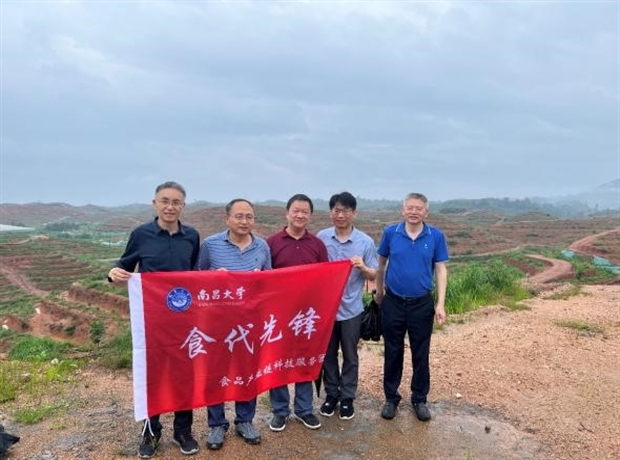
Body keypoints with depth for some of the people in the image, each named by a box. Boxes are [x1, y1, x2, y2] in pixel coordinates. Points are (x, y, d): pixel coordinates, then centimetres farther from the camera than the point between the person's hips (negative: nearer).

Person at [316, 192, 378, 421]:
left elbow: (374, 275, -1)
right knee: (328, 354, 14)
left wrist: (362, 267, -22)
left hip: (351, 308, -1)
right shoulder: (321, 238, -3)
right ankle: (331, 394, 31)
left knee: (350, 355, 11)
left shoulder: (366, 242, -6)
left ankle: (347, 397, 28)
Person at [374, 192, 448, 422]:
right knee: (393, 353, 10)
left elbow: (441, 270, -1)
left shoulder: (436, 236, -4)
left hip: (422, 304, 0)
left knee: (421, 354, 11)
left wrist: (440, 304, -7)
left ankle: (420, 399, 28)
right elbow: (381, 264, 8)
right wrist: (379, 292, 14)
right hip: (393, 302, 0)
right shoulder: (390, 232, -4)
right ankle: (391, 398, 26)